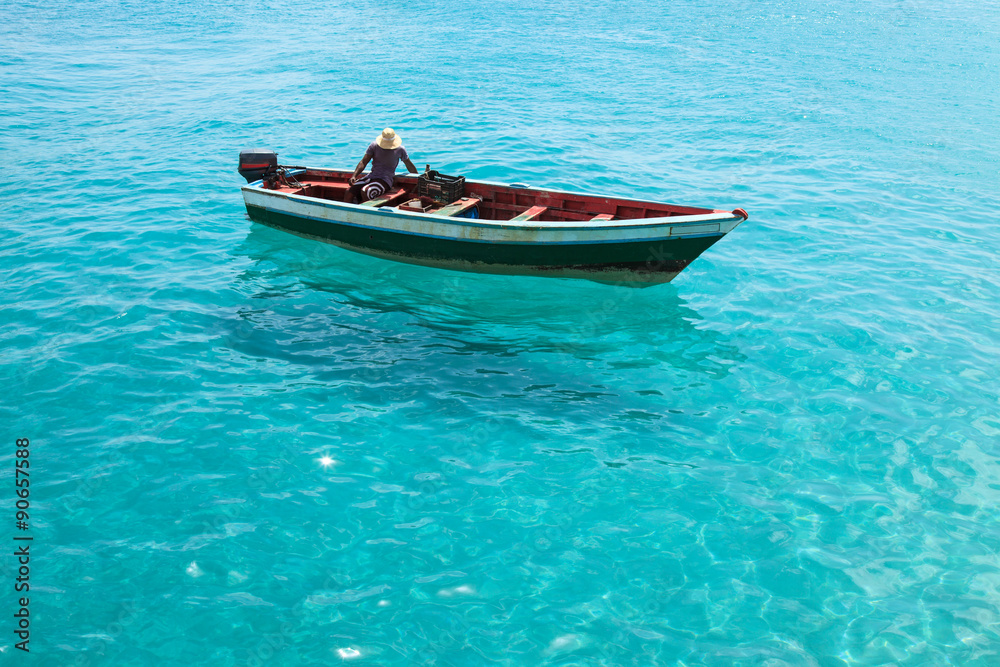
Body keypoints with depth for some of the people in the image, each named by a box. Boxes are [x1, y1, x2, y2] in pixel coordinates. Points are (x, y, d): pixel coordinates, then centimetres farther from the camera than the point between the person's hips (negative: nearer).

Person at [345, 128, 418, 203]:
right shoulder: (374, 146, 6)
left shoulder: (400, 149, 2)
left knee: (365, 192, -34)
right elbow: (363, 162, 2)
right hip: (371, 177, 4)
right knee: (349, 192, -17)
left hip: (385, 180, -4)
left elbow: (410, 166, 15)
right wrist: (354, 176, -12)